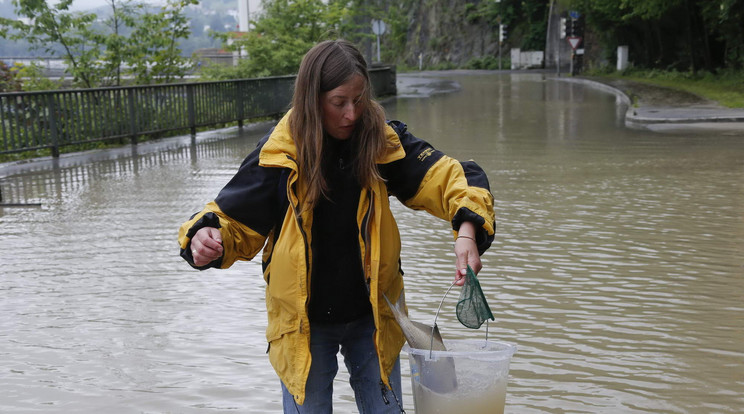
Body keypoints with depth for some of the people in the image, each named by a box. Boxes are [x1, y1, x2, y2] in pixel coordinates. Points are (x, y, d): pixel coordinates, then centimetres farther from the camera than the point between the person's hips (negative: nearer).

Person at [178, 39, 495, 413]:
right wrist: (206, 237, -28)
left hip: (372, 317, 2)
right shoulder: (280, 154, -13)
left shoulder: (383, 140, -9)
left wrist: (467, 228, -32)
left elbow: (446, 176, -12)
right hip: (303, 323, -2)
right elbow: (234, 220, -5)